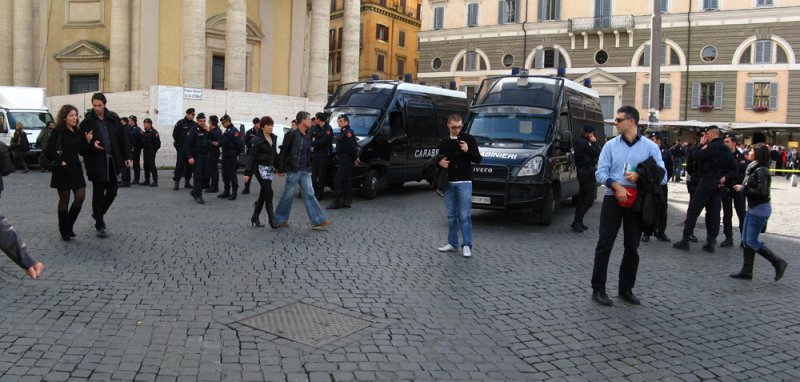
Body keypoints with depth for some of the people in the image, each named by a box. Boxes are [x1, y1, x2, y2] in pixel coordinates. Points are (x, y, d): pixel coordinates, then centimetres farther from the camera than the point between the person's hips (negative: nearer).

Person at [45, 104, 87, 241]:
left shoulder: (78, 132, 8)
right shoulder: (58, 131, -10)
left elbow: (82, 150, 10)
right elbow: (48, 150, -14)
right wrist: (59, 162, -11)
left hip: (76, 169, 6)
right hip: (62, 170, -6)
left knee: (80, 197, 1)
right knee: (64, 200, 2)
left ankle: (69, 226, 19)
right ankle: (64, 231, 15)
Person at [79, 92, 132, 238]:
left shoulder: (113, 118, 3)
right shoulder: (87, 121, -6)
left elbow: (122, 138, 7)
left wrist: (127, 156, 5)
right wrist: (91, 144, -22)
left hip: (113, 161, 4)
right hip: (97, 162, -4)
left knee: (112, 192, 10)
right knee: (98, 193, 2)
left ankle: (98, 214, 35)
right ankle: (100, 226, 12)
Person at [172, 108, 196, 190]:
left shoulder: (194, 124, 7)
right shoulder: (180, 123, -4)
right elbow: (175, 134, -3)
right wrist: (178, 144, 0)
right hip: (182, 148, -4)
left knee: (189, 165, 8)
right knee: (180, 164, -9)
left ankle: (187, 182, 17)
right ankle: (177, 183, -7)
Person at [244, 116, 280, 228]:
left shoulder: (274, 138, 9)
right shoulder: (257, 140, -11)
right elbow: (251, 156, -13)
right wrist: (247, 172, -18)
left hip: (270, 168, 7)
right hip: (261, 168, -7)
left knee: (264, 194, 9)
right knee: (269, 192, -12)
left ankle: (255, 217, 20)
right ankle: (271, 219, -8)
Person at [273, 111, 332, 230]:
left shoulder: (306, 135, 12)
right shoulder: (292, 134, -11)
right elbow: (284, 151, -11)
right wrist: (282, 168, -12)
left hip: (305, 171, 7)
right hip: (293, 171, -7)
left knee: (309, 195, 2)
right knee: (288, 195, 3)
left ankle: (318, 221, 0)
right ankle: (279, 220, 17)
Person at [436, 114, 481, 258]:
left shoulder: (468, 139, -1)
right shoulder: (443, 143, 11)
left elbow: (478, 159, -2)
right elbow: (439, 160, 20)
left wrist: (468, 151, -20)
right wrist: (440, 162, -4)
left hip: (464, 183, -4)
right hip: (449, 183, 4)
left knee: (465, 216, -5)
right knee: (451, 215, 9)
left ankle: (467, 245, 0)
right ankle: (452, 243, 18)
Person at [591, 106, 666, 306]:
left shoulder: (650, 147, 4)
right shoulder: (611, 145, 6)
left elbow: (662, 175, 0)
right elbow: (601, 172, -1)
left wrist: (640, 176, -16)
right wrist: (616, 186, -18)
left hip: (637, 202, 1)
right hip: (613, 199, -1)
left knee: (632, 248, 9)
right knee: (604, 245, -3)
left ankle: (626, 289, 23)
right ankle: (598, 289, 3)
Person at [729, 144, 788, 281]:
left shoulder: (761, 171, -18)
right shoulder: (753, 168, 11)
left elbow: (761, 191, -25)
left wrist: (743, 189, -16)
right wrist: (741, 188, -1)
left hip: (760, 210, -10)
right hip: (753, 208, 10)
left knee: (752, 241, -6)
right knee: (746, 240, 10)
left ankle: (778, 263, 7)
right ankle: (746, 271, 14)